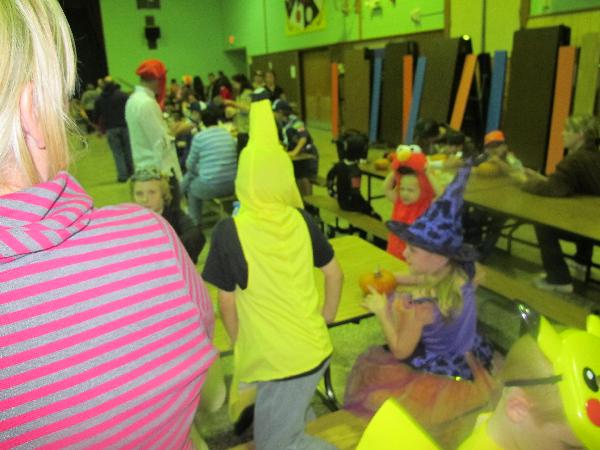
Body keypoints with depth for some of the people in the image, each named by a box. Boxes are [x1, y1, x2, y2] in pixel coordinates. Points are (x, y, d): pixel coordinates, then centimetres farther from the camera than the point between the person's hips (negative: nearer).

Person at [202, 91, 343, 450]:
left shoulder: (230, 231, -18)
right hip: (315, 348, 6)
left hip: (279, 359, -6)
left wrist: (240, 344, 10)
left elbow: (227, 302, -8)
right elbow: (335, 273, 5)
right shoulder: (301, 220, -6)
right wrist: (328, 315, 22)